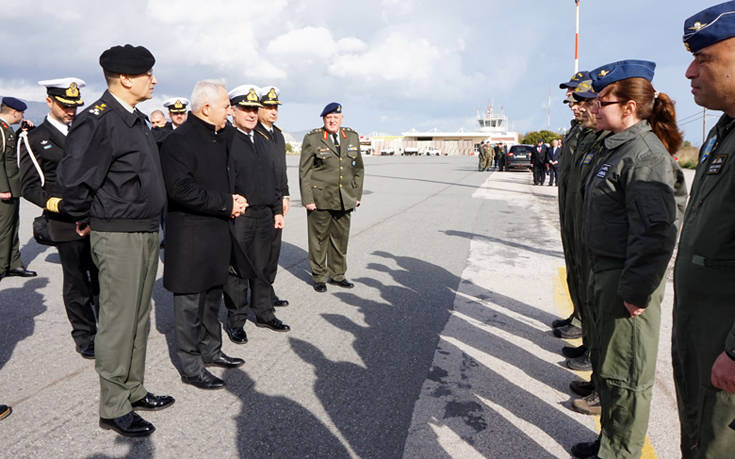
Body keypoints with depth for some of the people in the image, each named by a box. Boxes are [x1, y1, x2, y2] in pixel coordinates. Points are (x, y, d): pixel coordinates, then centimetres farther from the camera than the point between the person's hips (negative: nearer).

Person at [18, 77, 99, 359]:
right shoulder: (34, 140, 1)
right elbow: (29, 186, -3)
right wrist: (55, 203, -20)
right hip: (67, 224, -4)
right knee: (76, 283, 6)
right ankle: (84, 338, 19)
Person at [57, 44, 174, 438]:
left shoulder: (137, 120, 13)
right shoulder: (98, 120, -17)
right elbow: (72, 179, -21)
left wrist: (150, 224, 16)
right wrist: (85, 220, -7)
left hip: (146, 232, 9)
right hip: (118, 237, -9)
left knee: (139, 319, 17)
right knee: (118, 323, 1)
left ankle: (133, 391, 31)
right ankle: (113, 409, 15)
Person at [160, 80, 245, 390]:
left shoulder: (219, 137, 13)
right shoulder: (180, 140, -17)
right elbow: (181, 189, -27)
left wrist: (232, 198, 4)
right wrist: (226, 204, -20)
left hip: (217, 233, 9)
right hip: (190, 236, -9)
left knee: (212, 297, 19)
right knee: (190, 303, 2)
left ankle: (211, 350, 35)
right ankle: (190, 366, 14)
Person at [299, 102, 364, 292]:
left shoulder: (352, 137, 9)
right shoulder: (312, 138, -3)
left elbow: (358, 168, 15)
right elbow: (304, 171, -3)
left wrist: (357, 195, 10)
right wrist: (307, 199, -9)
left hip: (345, 199, 4)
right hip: (320, 198, -4)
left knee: (341, 237, 10)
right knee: (319, 238, 4)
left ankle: (337, 275, 25)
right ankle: (319, 277, 18)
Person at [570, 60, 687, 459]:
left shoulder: (645, 153, -18)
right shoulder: (618, 148, 13)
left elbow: (654, 231, -24)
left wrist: (636, 291, -22)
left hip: (627, 278, -10)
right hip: (605, 272, 10)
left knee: (624, 375, 4)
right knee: (607, 363, 21)